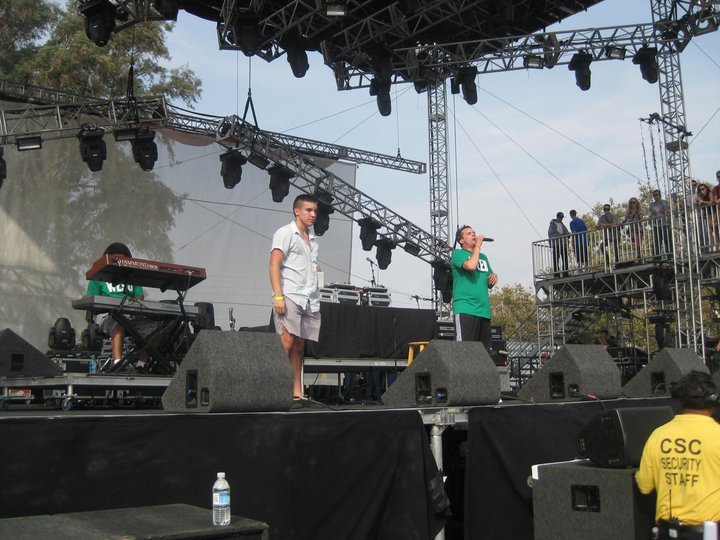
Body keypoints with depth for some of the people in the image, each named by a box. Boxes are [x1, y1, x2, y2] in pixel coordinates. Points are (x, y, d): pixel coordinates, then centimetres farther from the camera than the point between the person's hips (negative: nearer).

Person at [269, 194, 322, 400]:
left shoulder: (312, 238, 24)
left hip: (310, 300, 7)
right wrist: (278, 296, -18)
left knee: (299, 345, 6)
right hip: (289, 296, -7)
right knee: (287, 341, -17)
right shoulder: (285, 233, 2)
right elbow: (274, 265, -8)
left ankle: (296, 392, 8)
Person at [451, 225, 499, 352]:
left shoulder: (483, 257, 23)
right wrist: (478, 246, -6)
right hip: (465, 308, -7)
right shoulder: (457, 253, 3)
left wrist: (494, 278, 5)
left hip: (484, 310, 7)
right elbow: (471, 266, -18)